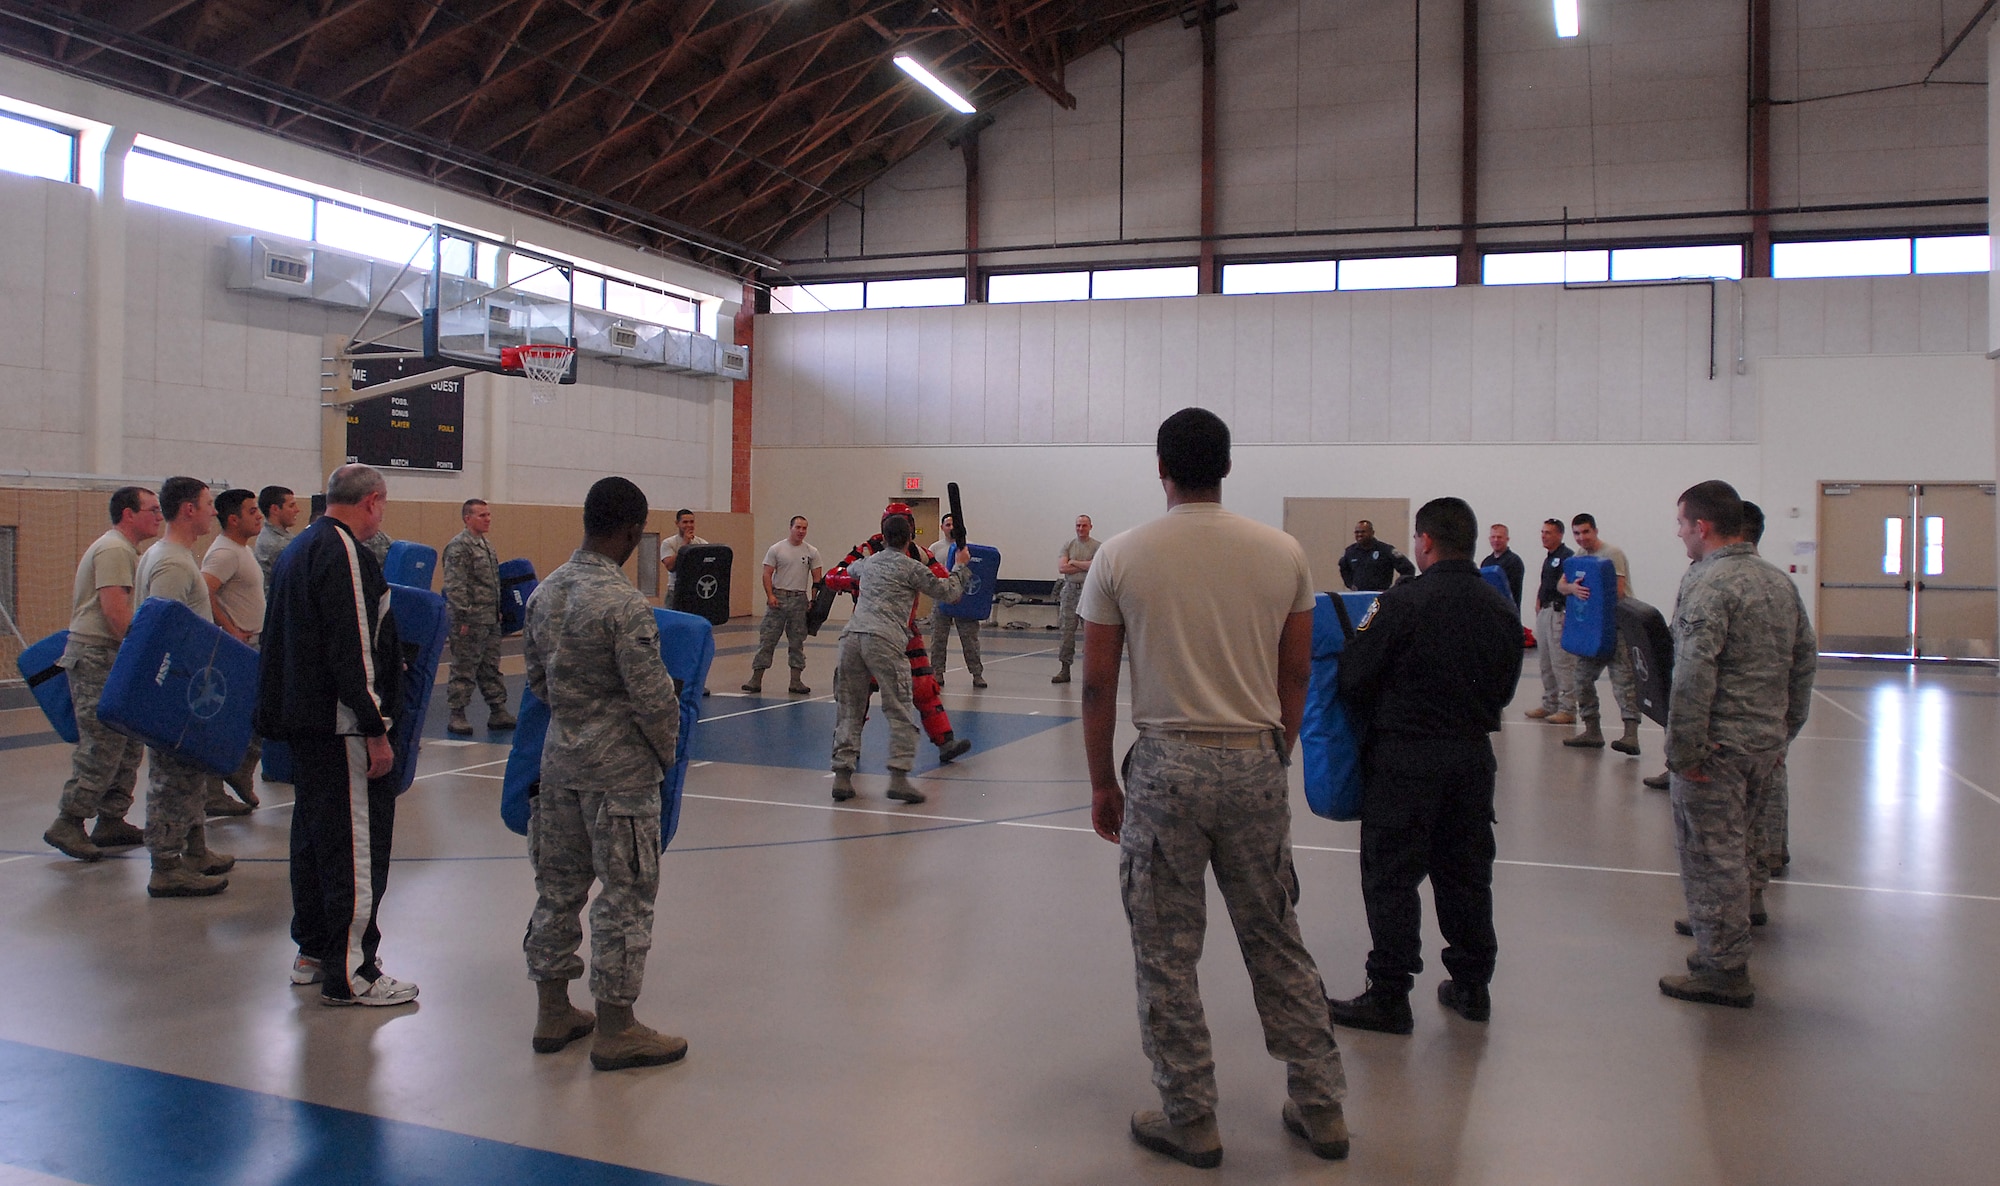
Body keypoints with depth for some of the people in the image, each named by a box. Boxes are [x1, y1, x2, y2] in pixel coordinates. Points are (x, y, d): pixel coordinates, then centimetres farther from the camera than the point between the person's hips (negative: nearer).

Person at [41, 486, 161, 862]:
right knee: (102, 746, -10)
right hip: (99, 659, -11)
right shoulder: (114, 550, -13)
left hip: (109, 660, 11)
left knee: (128, 745, 11)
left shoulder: (121, 549, 20)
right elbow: (114, 610, -22)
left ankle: (111, 821, 15)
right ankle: (67, 823, -4)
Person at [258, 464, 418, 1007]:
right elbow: (353, 650, -23)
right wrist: (376, 731, -21)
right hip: (341, 726, -11)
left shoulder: (298, 548, 16)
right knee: (358, 842, -5)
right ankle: (350, 974, -1)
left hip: (302, 720, 11)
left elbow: (282, 642, 22)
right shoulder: (345, 553, -16)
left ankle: (312, 951, 29)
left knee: (313, 832, 18)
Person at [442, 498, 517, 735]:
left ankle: (498, 712, 20)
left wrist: (499, 612, 19)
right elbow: (454, 586, -18)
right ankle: (457, 716, 7)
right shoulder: (458, 546, -13)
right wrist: (462, 618, -21)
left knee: (491, 668, 14)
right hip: (471, 621, -9)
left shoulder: (486, 544, 15)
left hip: (491, 619, 9)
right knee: (464, 669, -1)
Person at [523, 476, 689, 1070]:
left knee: (559, 885, 16)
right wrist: (667, 752, -2)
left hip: (560, 758, 8)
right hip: (619, 768, -8)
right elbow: (652, 696, -18)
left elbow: (535, 676, 13)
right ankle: (615, 1031, 11)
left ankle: (553, 1013, 28)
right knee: (626, 894, 3)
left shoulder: (545, 592, 4)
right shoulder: (625, 604, -20)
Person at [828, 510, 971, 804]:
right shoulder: (912, 567, 8)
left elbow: (850, 570, 49)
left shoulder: (868, 562, 24)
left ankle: (842, 775, 4)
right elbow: (948, 592, 14)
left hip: (851, 636, 5)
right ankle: (898, 777, -12)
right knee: (900, 711, -2)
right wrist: (961, 567, 32)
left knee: (849, 709, 10)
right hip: (885, 640, -5)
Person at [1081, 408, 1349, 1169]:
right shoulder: (1282, 553, 2)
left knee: (1166, 957, 9)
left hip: (1166, 765, -3)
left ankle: (1190, 1123, 19)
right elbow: (1296, 677, 7)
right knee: (1276, 943, 17)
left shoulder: (1121, 556, -4)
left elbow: (1097, 685, -2)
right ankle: (1320, 1108, 27)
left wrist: (1102, 784, 8)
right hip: (1257, 763, 3)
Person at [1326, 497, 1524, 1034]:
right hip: (1473, 754, 6)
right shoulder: (1501, 608, 4)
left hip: (1405, 754, -6)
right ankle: (1472, 984, 26)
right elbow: (1504, 688, 14)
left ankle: (1389, 995, 5)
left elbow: (1354, 677, -13)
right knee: (1466, 871, 16)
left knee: (1392, 876, 2)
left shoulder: (1405, 600, -15)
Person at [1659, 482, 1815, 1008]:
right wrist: (1784, 734, 21)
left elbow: (1694, 676, -24)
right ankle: (1745, 913, 36)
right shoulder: (1780, 581, 10)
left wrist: (1684, 751, -18)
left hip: (1718, 746, -9)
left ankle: (1723, 971, 4)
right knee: (1747, 847, 22)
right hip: (1767, 742, 9)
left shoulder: (1708, 583, -17)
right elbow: (1804, 661, 16)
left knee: (1712, 857, -1)